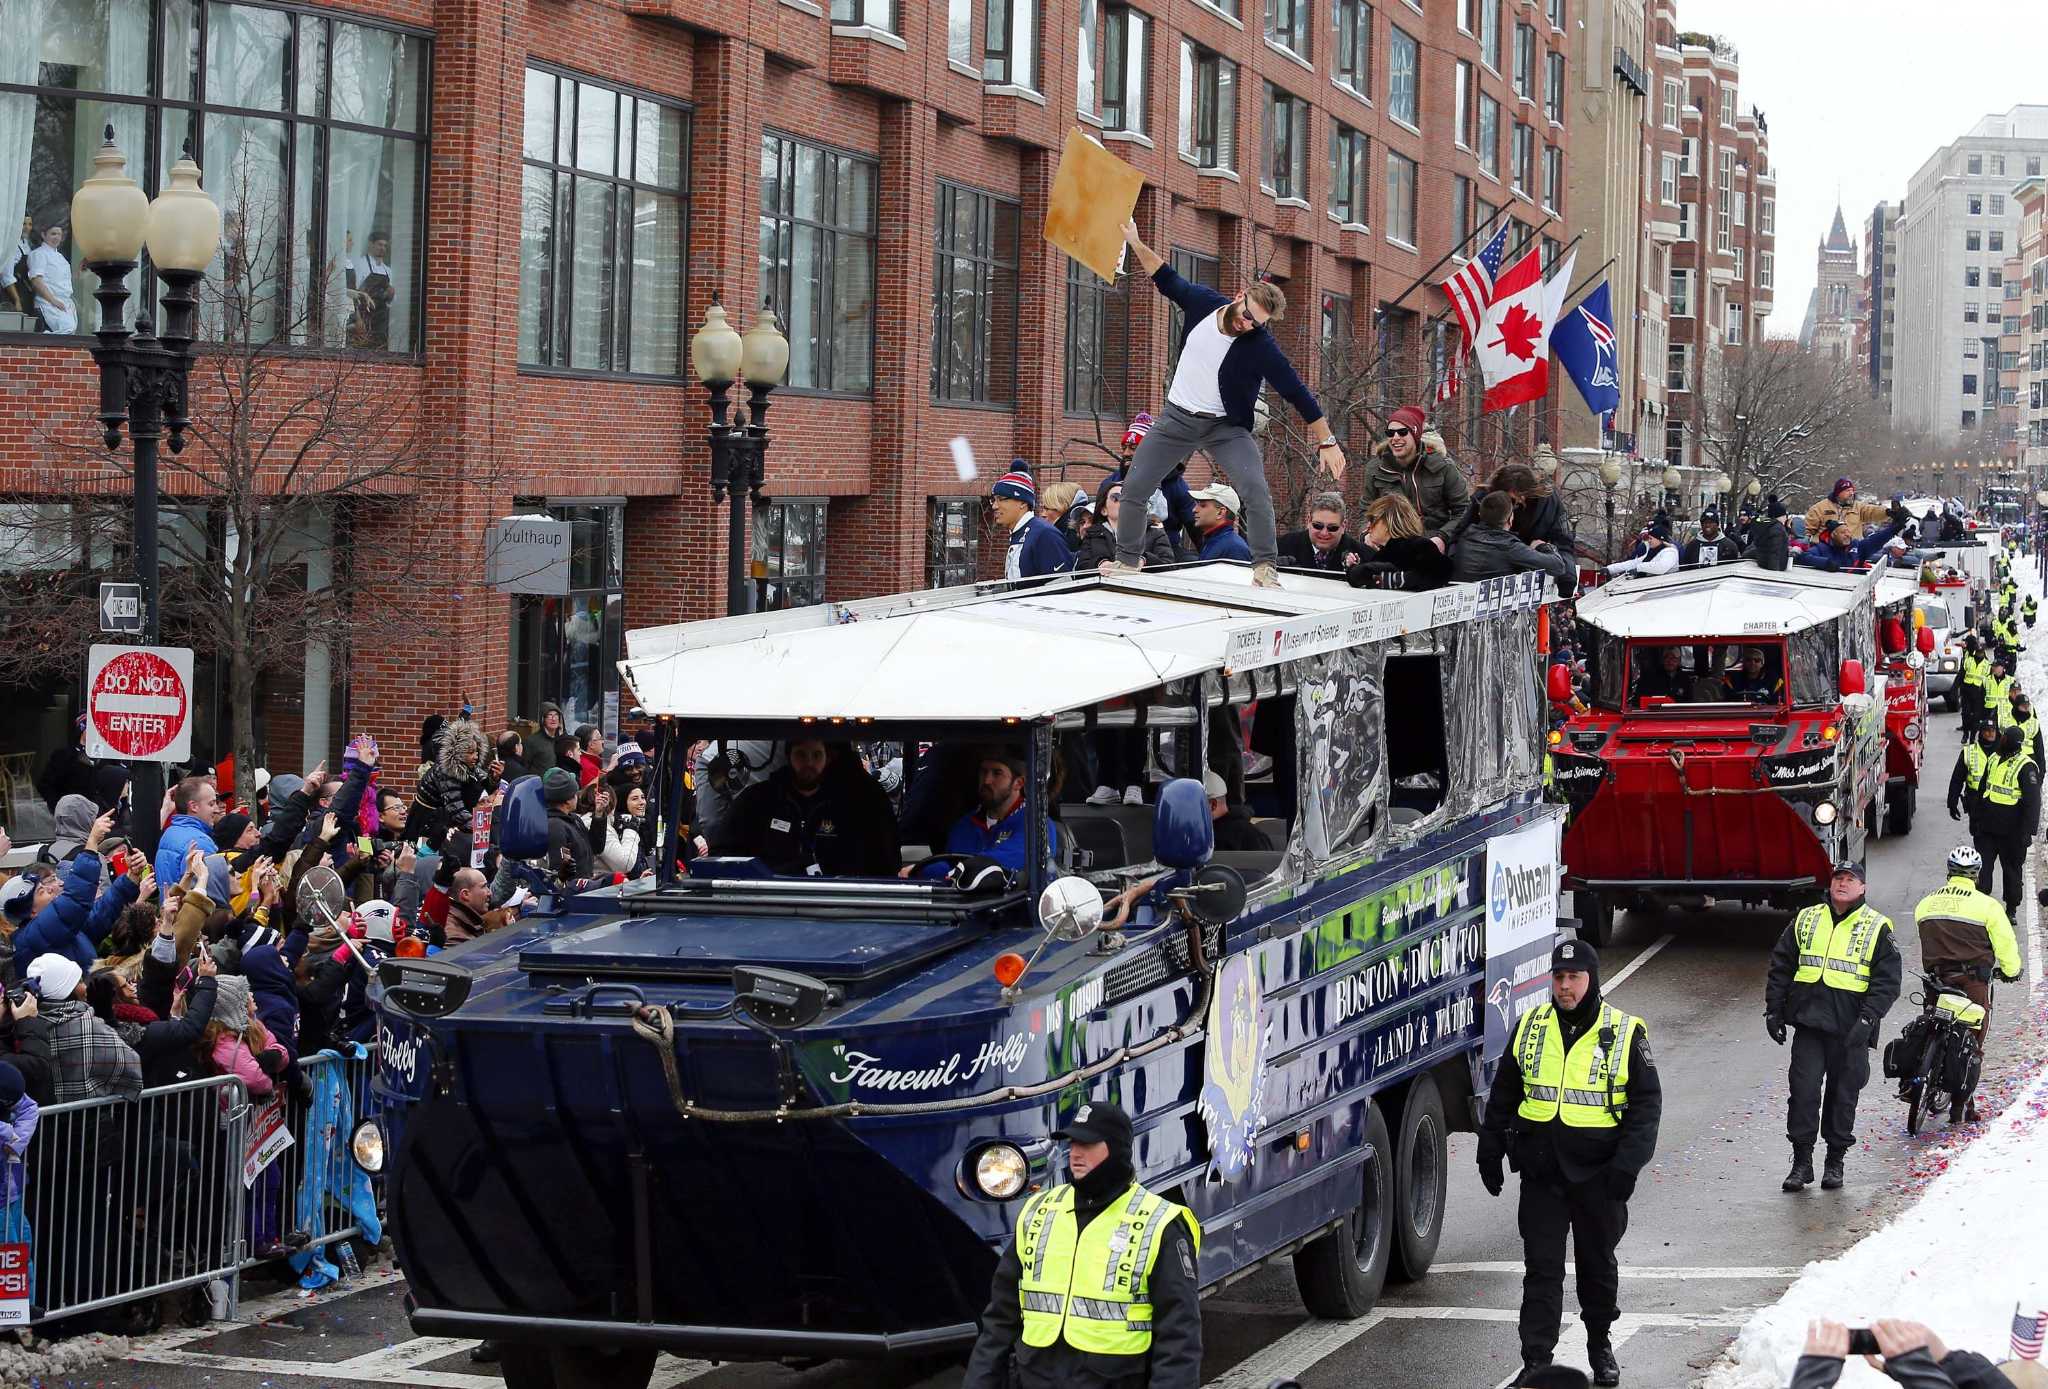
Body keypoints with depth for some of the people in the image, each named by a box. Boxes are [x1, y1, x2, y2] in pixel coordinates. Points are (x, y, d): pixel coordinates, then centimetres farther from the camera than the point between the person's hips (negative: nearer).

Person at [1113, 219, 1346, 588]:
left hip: (1226, 428, -3)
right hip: (1177, 418, 4)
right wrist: (1135, 243, 3)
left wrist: (1327, 442, -18)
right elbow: (1168, 280, 8)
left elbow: (1297, 394, -19)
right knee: (1134, 488, 2)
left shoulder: (1261, 347, -24)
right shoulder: (1201, 302, -13)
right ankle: (1127, 560, 20)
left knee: (1255, 489, -24)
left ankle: (1265, 568, -13)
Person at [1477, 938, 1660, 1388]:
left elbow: (1646, 1103, -4)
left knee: (1598, 1262, 14)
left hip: (1598, 1173, -2)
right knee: (1541, 1266, 0)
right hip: (1540, 1169, 2)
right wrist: (1490, 1152, 11)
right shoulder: (1531, 1026, 4)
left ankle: (1600, 1343, 32)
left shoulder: (1625, 1034, -5)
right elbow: (1503, 1095, 13)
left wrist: (1628, 1163, -13)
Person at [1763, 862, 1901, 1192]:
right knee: (1804, 1090, -5)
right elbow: (1781, 967, 16)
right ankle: (1802, 1161, 3)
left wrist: (1867, 1019, -14)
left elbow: (1888, 980, -3)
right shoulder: (1806, 920, 11)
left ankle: (1835, 1161, 17)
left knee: (1843, 1094, 6)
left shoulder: (1877, 928, 3)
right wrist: (1774, 1010, 9)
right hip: (1808, 1020, 2)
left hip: (1850, 1029, -2)